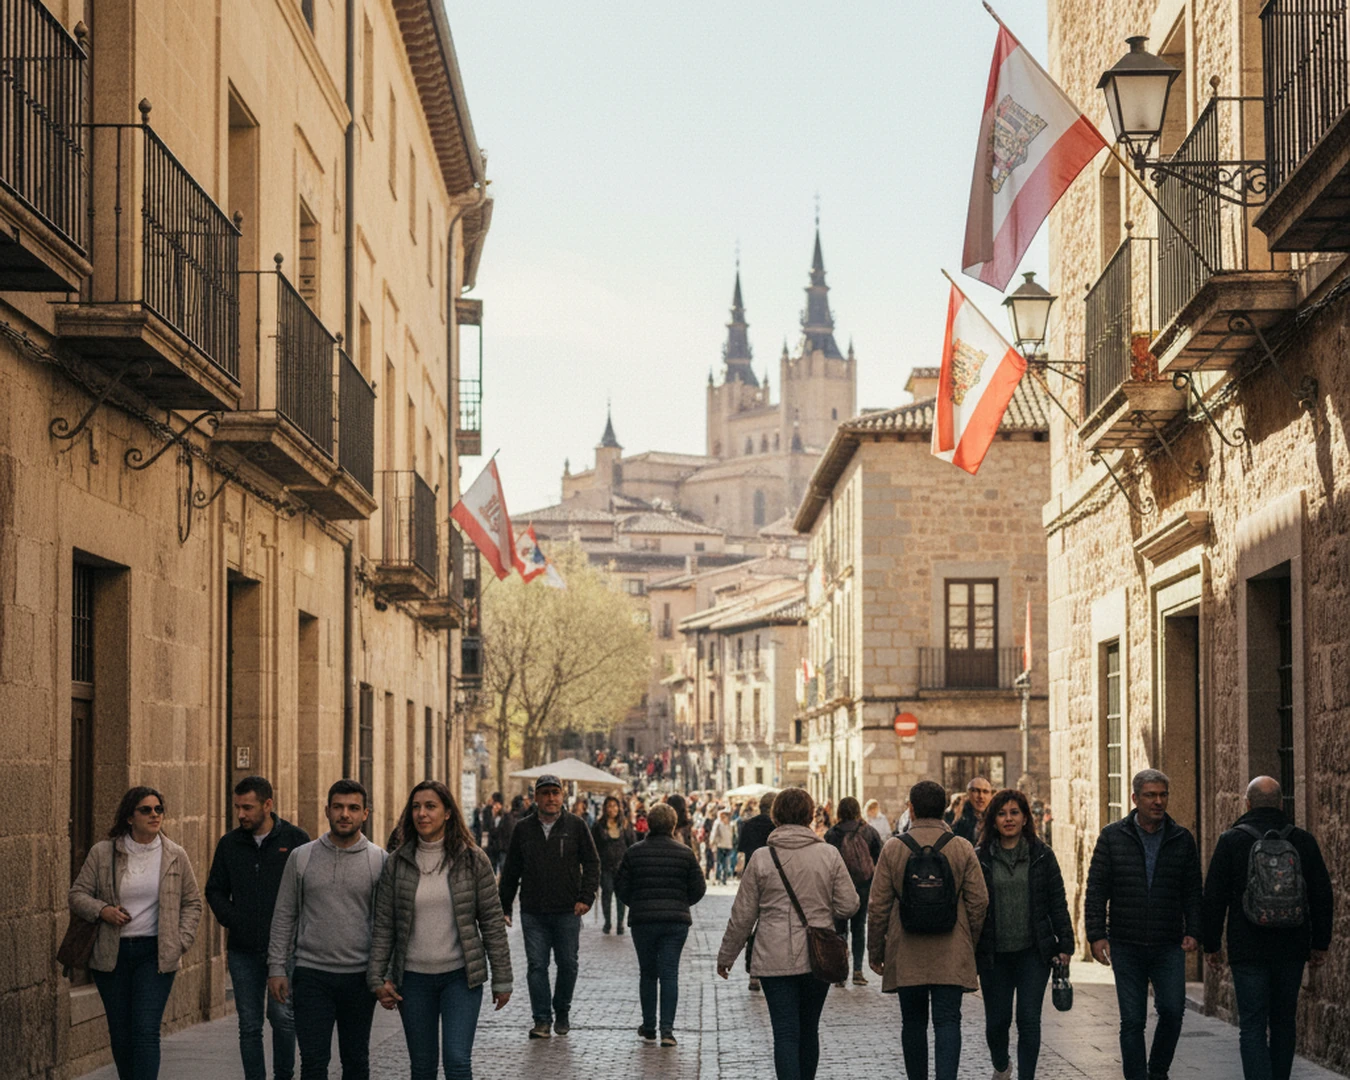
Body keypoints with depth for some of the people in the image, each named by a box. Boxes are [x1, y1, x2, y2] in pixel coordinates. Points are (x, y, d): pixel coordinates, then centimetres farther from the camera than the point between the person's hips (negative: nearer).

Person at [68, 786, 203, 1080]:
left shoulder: (175, 856, 3)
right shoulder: (102, 853, 1)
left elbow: (192, 902, 12)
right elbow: (76, 895, 6)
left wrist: (181, 942, 0)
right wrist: (101, 910, -14)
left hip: (155, 955, -1)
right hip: (111, 955, 1)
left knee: (146, 1032, -12)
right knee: (120, 1034, 8)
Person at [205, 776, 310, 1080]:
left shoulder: (295, 839, -1)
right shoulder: (230, 844, 9)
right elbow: (215, 891, 17)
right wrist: (231, 921, 1)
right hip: (243, 949, 3)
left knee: (282, 1015, -8)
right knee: (249, 1025, 5)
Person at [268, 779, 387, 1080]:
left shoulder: (379, 860, 1)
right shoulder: (301, 857, 3)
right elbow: (284, 916, 7)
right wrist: (277, 967, 1)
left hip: (359, 976, 0)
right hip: (312, 974, 0)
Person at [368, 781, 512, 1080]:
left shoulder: (472, 859, -3)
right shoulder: (396, 864, 1)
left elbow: (492, 921, -1)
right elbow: (383, 926, 4)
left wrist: (502, 979, -2)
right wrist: (377, 978, -4)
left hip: (461, 976, -2)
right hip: (414, 979, 2)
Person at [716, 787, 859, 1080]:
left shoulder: (761, 858, -5)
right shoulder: (829, 855, -2)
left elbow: (742, 915, -1)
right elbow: (848, 905, -1)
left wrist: (726, 956, 10)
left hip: (775, 961, -2)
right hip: (819, 958, 2)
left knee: (785, 1033, -3)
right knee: (809, 1030, 17)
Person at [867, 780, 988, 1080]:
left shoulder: (893, 848, -3)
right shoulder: (962, 847, -1)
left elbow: (878, 906, -2)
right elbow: (978, 902, 0)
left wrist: (875, 951, 8)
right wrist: (970, 945, 14)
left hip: (906, 957, 0)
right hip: (951, 956, 0)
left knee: (913, 1023, 12)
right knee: (947, 1021, -1)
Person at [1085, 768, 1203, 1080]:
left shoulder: (1182, 839, 6)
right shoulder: (1112, 837, 2)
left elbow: (1192, 891, 9)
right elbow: (1096, 888, 2)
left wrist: (1193, 931, -2)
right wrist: (1096, 934, -5)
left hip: (1169, 947, 1)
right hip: (1126, 947, -1)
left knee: (1172, 1010, -8)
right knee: (1132, 1020, 2)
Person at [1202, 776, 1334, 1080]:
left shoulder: (1231, 841, -4)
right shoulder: (1303, 841, 4)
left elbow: (1214, 898, -4)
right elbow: (1322, 896, 6)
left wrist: (1212, 945, 4)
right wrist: (1320, 944, 13)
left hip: (1248, 951, -3)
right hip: (1291, 950, 3)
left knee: (1252, 1028, -4)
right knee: (1284, 1023, 18)